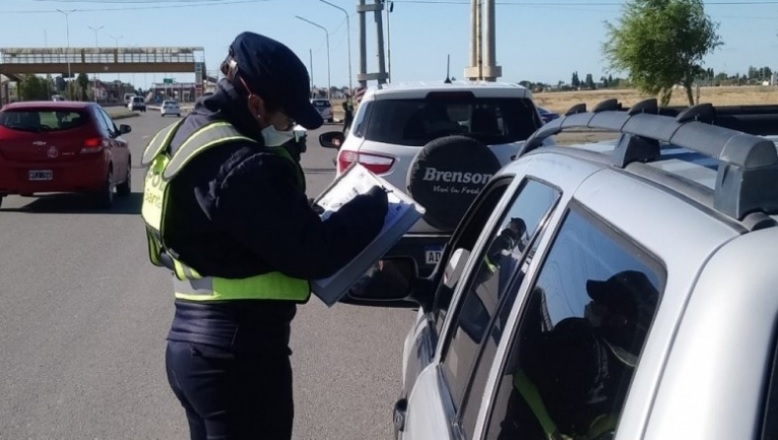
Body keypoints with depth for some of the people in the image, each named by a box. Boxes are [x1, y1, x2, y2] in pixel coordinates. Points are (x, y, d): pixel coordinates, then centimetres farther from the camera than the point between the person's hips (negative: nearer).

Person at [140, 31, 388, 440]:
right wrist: (374, 205, -8)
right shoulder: (241, 165, -24)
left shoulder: (185, 135, 8)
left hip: (190, 341, 10)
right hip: (237, 351, -10)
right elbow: (311, 253, -22)